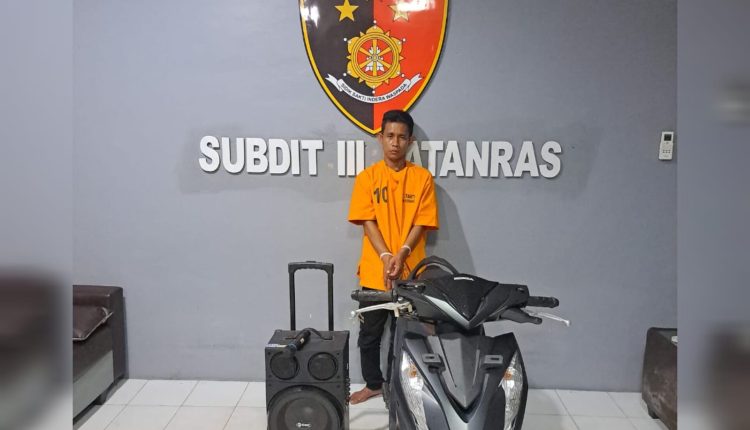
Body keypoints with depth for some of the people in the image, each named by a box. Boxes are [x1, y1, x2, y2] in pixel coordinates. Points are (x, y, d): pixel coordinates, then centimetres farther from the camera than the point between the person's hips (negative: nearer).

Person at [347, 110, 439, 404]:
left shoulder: (423, 177, 1)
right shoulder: (367, 177, 1)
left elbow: (422, 223, -3)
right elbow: (367, 221, -4)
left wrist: (402, 254, -17)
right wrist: (385, 256, -17)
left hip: (411, 270, -1)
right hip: (374, 270, 1)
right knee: (370, 333, 12)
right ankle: (373, 384, 32)